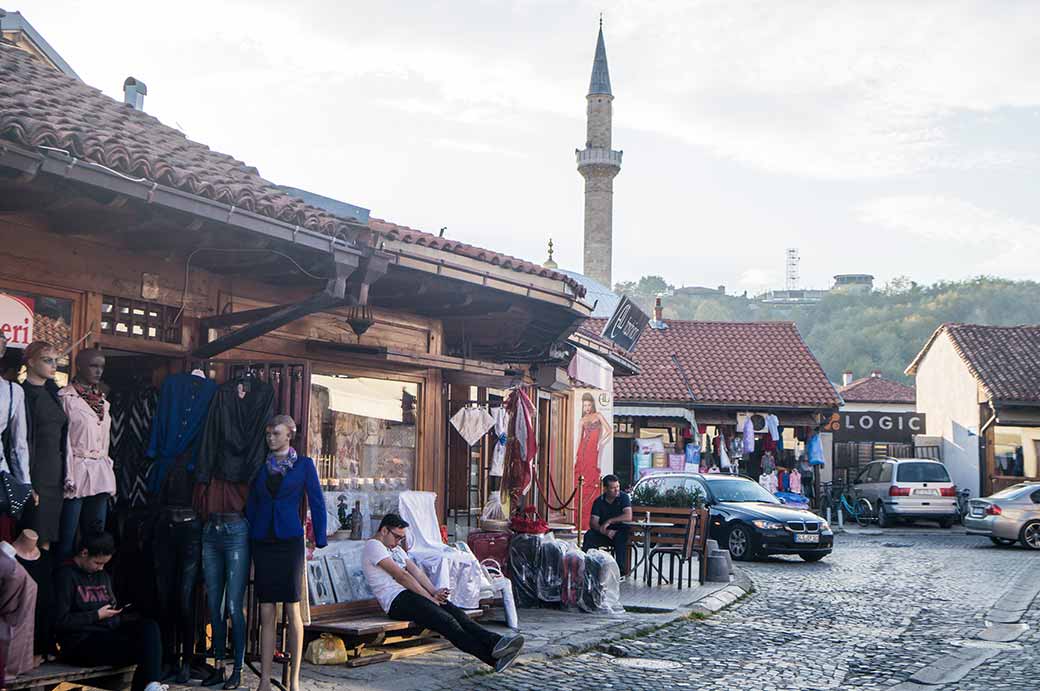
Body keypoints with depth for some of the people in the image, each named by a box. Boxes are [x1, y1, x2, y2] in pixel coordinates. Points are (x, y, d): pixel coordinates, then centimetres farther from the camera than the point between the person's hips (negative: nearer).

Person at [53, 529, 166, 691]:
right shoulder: (66, 576, -5)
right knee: (143, 647, -27)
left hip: (109, 632, 8)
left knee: (149, 627, -23)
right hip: (81, 642, -7)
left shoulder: (103, 575, 20)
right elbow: (60, 622, -12)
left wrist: (120, 610, 5)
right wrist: (97, 615, -10)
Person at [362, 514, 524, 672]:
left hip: (412, 594, 9)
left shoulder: (395, 548, 26)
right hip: (396, 600, -9)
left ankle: (495, 642, -34)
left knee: (456, 613, -15)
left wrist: (434, 592, -3)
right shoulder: (373, 546, -5)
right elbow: (401, 575, -12)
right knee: (445, 620, -26)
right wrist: (430, 598, -12)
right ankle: (493, 657, -39)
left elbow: (415, 571, 16)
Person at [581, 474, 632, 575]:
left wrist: (609, 521, -21)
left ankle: (621, 569, -31)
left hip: (620, 531, -2)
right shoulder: (599, 501, -1)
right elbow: (593, 523, -9)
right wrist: (606, 532, -27)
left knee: (620, 537, -36)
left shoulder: (624, 497, -7)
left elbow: (628, 517, -22)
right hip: (603, 533, 2)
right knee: (588, 536, -25)